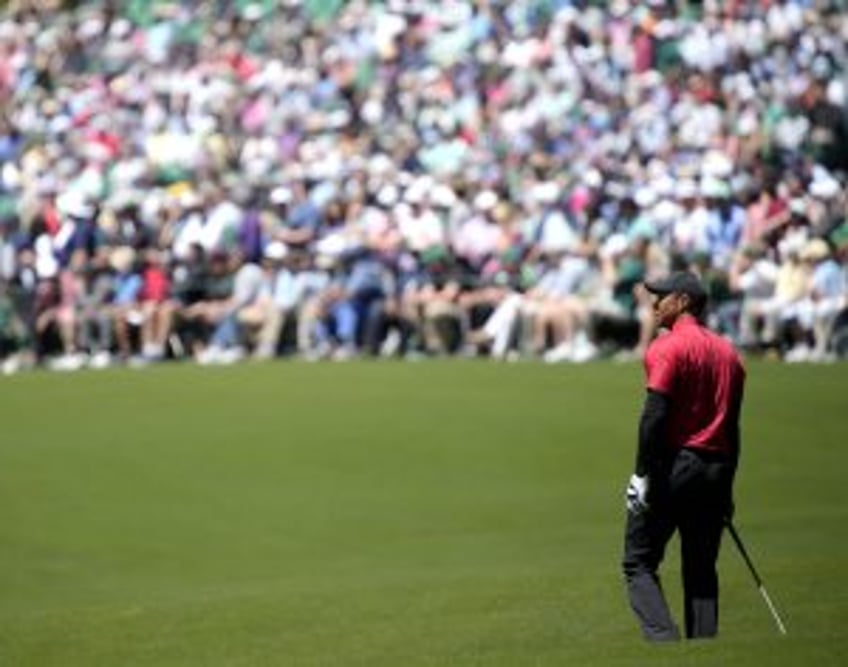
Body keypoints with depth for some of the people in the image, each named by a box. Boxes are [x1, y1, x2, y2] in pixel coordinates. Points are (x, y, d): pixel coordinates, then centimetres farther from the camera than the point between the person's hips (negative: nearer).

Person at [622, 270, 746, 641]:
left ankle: (663, 638, -19)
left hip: (673, 465, -7)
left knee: (639, 562, -3)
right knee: (701, 570, 11)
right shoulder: (728, 353, 15)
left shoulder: (667, 347, -7)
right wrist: (725, 487, 20)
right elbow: (732, 426, 16)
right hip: (715, 468, 7)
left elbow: (655, 416, -16)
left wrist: (643, 474, -16)